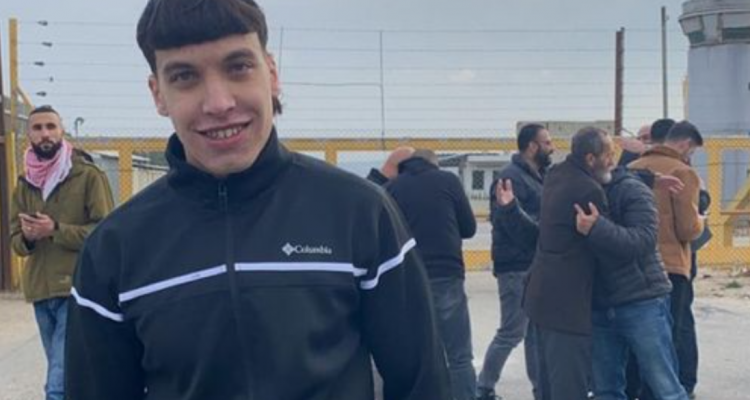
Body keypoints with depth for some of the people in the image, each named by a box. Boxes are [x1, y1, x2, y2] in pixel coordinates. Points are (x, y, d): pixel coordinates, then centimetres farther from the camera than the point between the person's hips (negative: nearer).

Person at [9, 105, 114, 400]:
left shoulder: (88, 175, -5)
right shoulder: (24, 184, 13)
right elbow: (16, 240, 15)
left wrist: (55, 230, -18)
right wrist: (27, 236, -9)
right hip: (40, 293, 7)